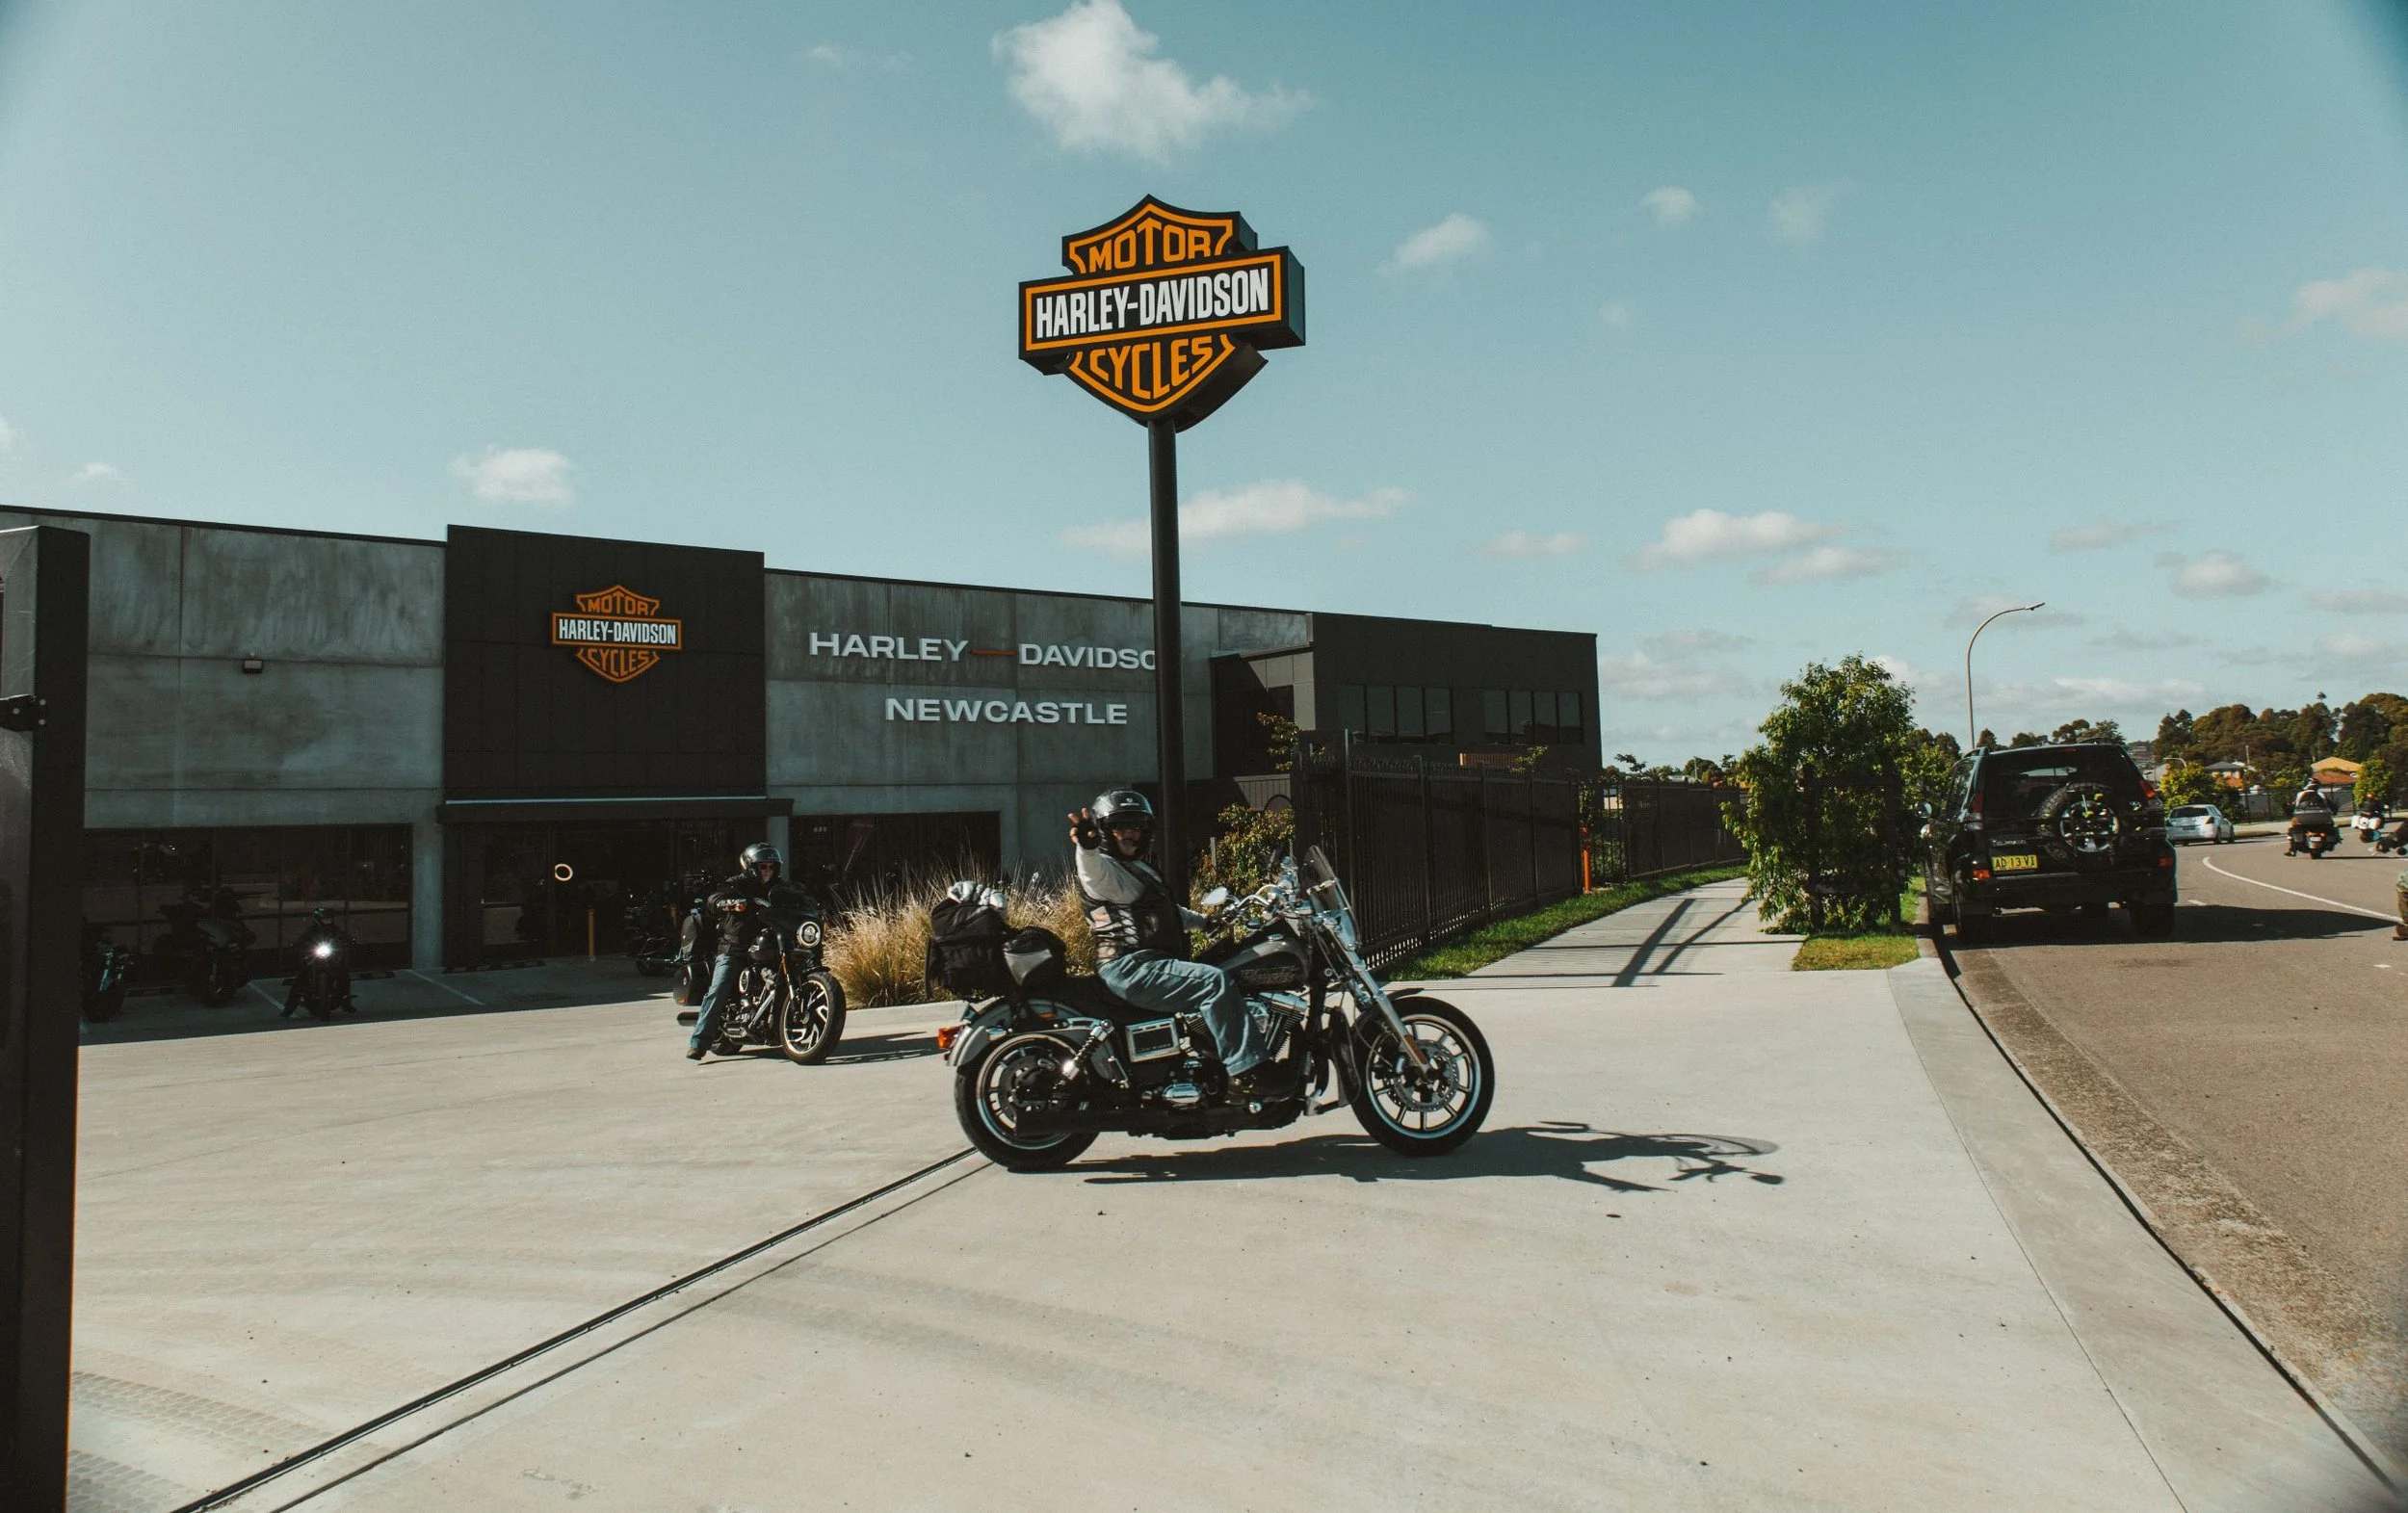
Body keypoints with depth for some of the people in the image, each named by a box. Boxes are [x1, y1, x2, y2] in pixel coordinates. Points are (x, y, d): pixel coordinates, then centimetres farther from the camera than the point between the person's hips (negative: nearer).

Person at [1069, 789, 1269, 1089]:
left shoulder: (1138, 868, 27)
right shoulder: (1104, 867, -7)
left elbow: (1165, 910, 40)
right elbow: (1094, 873, -33)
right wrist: (1086, 847, -55)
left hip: (1152, 961, 11)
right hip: (1131, 966, -11)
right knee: (1215, 982, -24)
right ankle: (1244, 1069, -25)